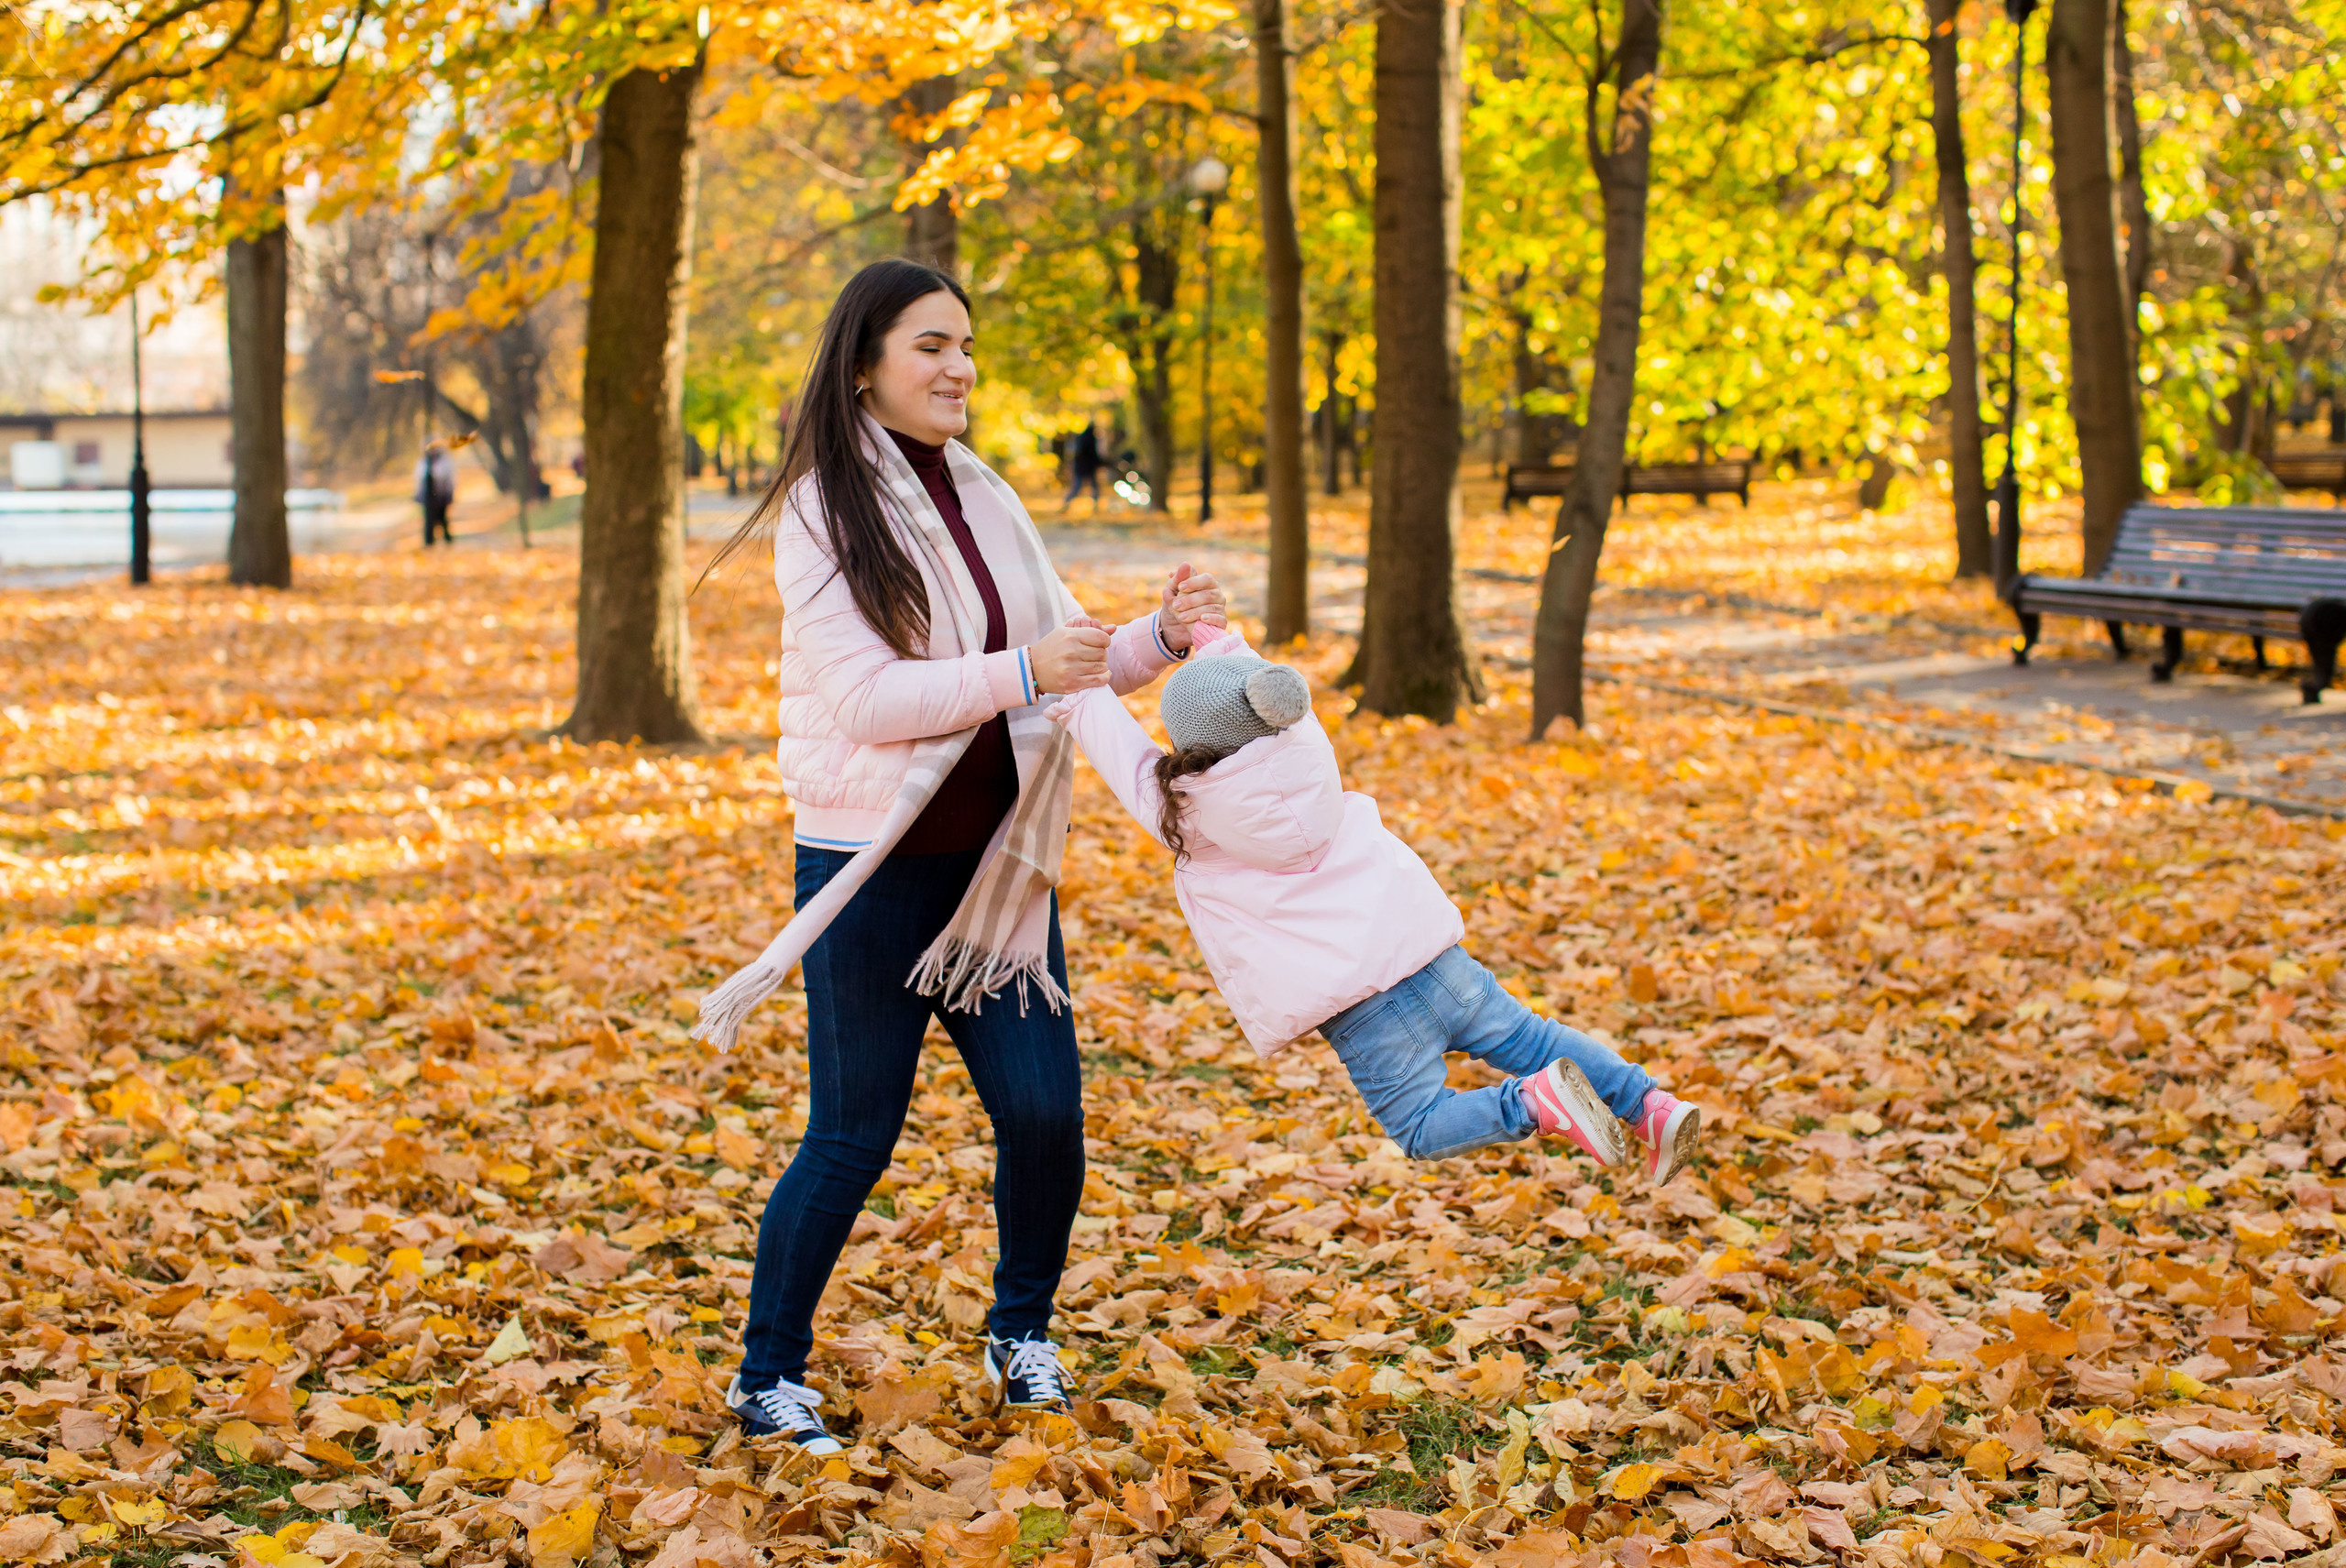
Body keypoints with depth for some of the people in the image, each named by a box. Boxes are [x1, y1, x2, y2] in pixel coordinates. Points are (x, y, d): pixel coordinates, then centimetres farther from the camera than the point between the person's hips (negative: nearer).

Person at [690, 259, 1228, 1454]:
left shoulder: (985, 500, 9)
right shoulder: (823, 513, -10)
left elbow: (1063, 661, 12)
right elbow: (865, 696, -19)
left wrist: (1158, 638, -8)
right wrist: (1023, 673, -28)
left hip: (995, 862, 6)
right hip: (874, 870, -6)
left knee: (1044, 1111, 3)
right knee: (852, 1137, 0)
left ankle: (1021, 1334, 26)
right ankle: (767, 1376, 17)